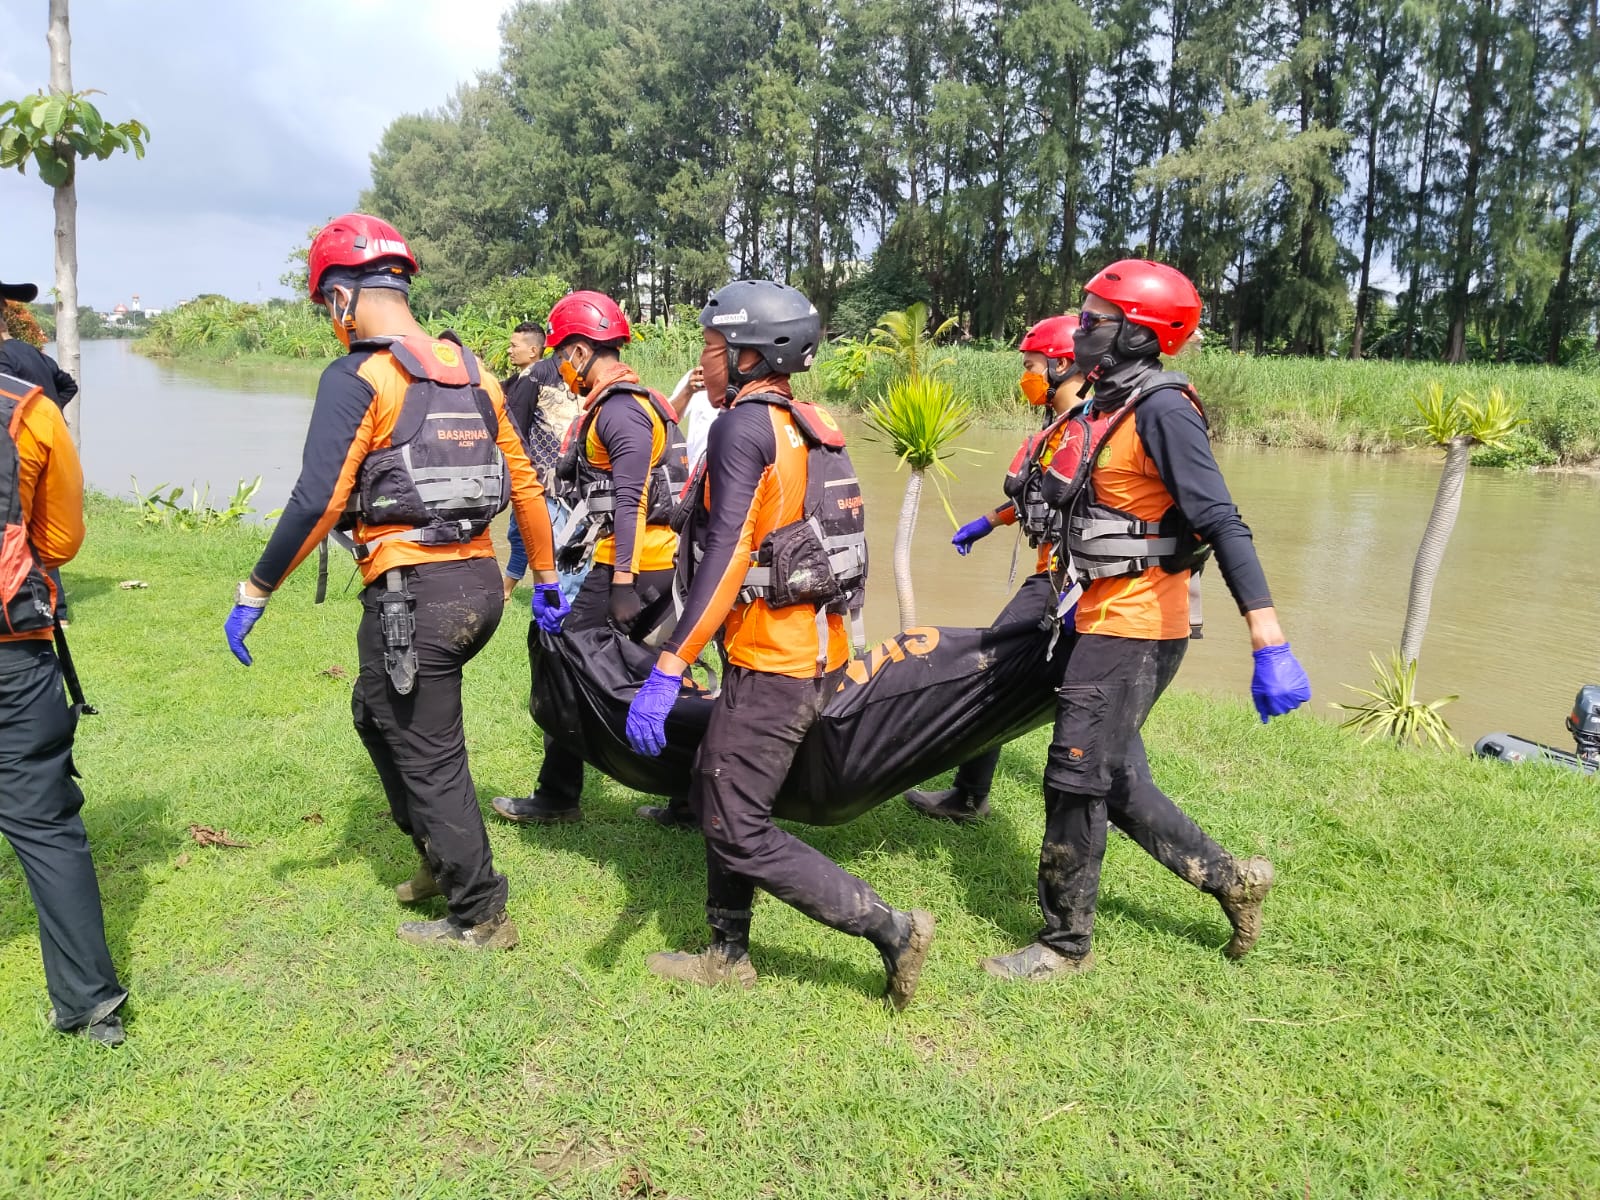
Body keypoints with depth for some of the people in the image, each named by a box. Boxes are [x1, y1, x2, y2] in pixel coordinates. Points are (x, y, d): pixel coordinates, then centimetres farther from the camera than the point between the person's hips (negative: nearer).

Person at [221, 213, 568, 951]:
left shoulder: (358, 378, -9)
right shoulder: (471, 371, 12)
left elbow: (318, 502, -16)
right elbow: (525, 482, 14)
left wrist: (255, 591, -7)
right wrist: (546, 579, 22)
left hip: (411, 593, -8)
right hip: (479, 583, 8)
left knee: (429, 758, 6)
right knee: (377, 711, 27)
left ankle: (479, 916, 19)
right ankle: (443, 858, 35)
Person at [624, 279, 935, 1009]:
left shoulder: (745, 424, -14)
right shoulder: (807, 428, 13)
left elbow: (726, 558, -24)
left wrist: (667, 670, -26)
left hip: (773, 662, -10)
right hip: (813, 649, 10)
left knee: (738, 831, -1)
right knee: (715, 798, 19)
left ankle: (892, 929, 4)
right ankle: (728, 955, 30)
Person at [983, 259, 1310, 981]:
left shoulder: (1163, 409, -16)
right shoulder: (1108, 406, 11)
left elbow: (1223, 523, -23)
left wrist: (1270, 645, -29)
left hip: (1134, 629, -9)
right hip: (1103, 622, 9)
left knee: (1076, 780, -1)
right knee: (1115, 780, 16)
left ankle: (1065, 943, 16)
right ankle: (1230, 879, 32)